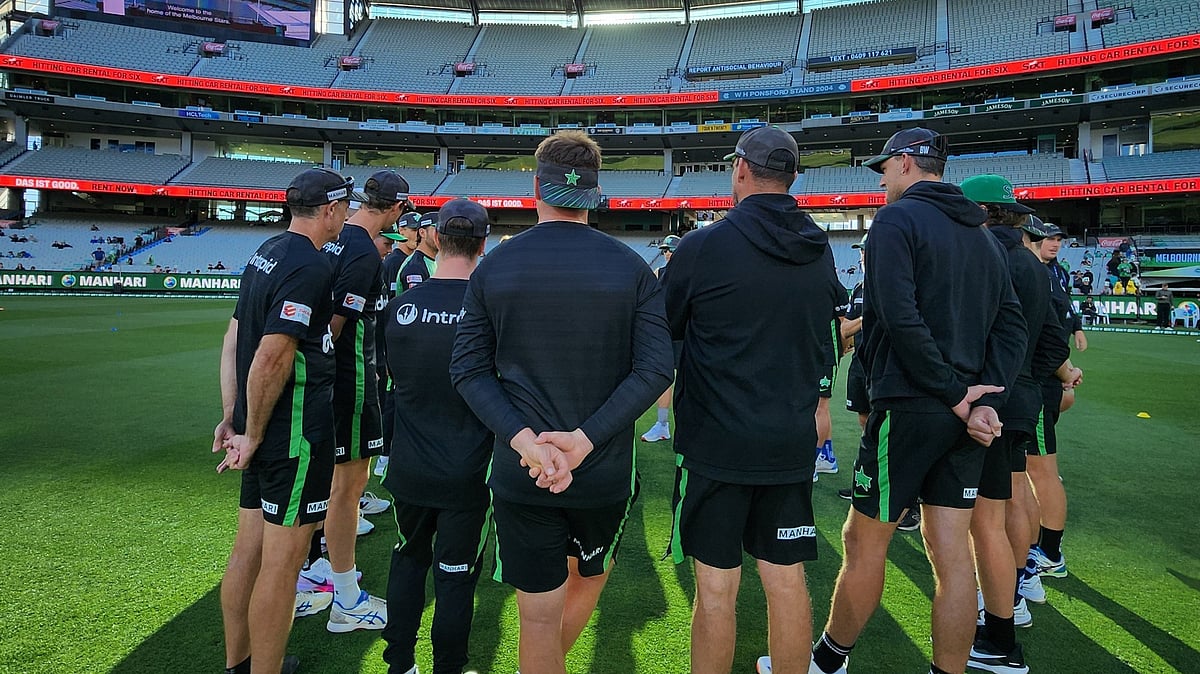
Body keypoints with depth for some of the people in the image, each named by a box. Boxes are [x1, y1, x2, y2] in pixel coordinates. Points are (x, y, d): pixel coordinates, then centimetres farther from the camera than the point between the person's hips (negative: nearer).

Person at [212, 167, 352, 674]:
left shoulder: (265, 253, 12)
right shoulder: (311, 266, -18)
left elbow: (234, 338, 13)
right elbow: (271, 358, -23)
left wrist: (232, 415, 13)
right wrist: (252, 434, -13)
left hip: (263, 427, 10)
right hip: (297, 431, -10)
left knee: (248, 550, 18)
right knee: (281, 561, 1)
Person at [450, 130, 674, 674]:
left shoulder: (493, 266, -3)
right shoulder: (631, 267, -4)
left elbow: (469, 369, -8)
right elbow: (655, 370, -12)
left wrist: (526, 441, -15)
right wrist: (585, 438, -16)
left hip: (520, 474, 0)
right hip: (605, 471, 1)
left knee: (539, 617, 12)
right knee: (590, 576, 29)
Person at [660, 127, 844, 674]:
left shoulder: (704, 246, -12)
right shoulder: (821, 253, 4)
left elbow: (663, 335, -1)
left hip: (716, 443, -5)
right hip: (793, 441, 5)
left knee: (716, 587, 5)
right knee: (786, 579, 13)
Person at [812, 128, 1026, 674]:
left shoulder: (897, 219, -7)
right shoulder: (982, 235, 16)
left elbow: (900, 317, -21)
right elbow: (1011, 327, 9)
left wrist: (954, 394, -15)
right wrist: (986, 400, -1)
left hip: (908, 406, -7)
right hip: (964, 413, 8)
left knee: (864, 542, 6)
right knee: (951, 548, 10)